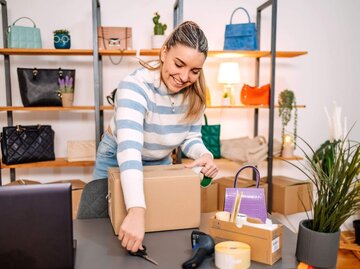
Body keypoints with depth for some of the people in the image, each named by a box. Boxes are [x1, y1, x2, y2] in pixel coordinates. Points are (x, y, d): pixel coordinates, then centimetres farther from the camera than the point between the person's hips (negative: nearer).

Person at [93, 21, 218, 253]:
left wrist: (205, 155, -30)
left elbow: (191, 137, -6)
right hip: (117, 162, -4)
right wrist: (136, 211, -58)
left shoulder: (195, 94, -16)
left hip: (160, 164, 4)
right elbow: (129, 148, -48)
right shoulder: (135, 86, -35)